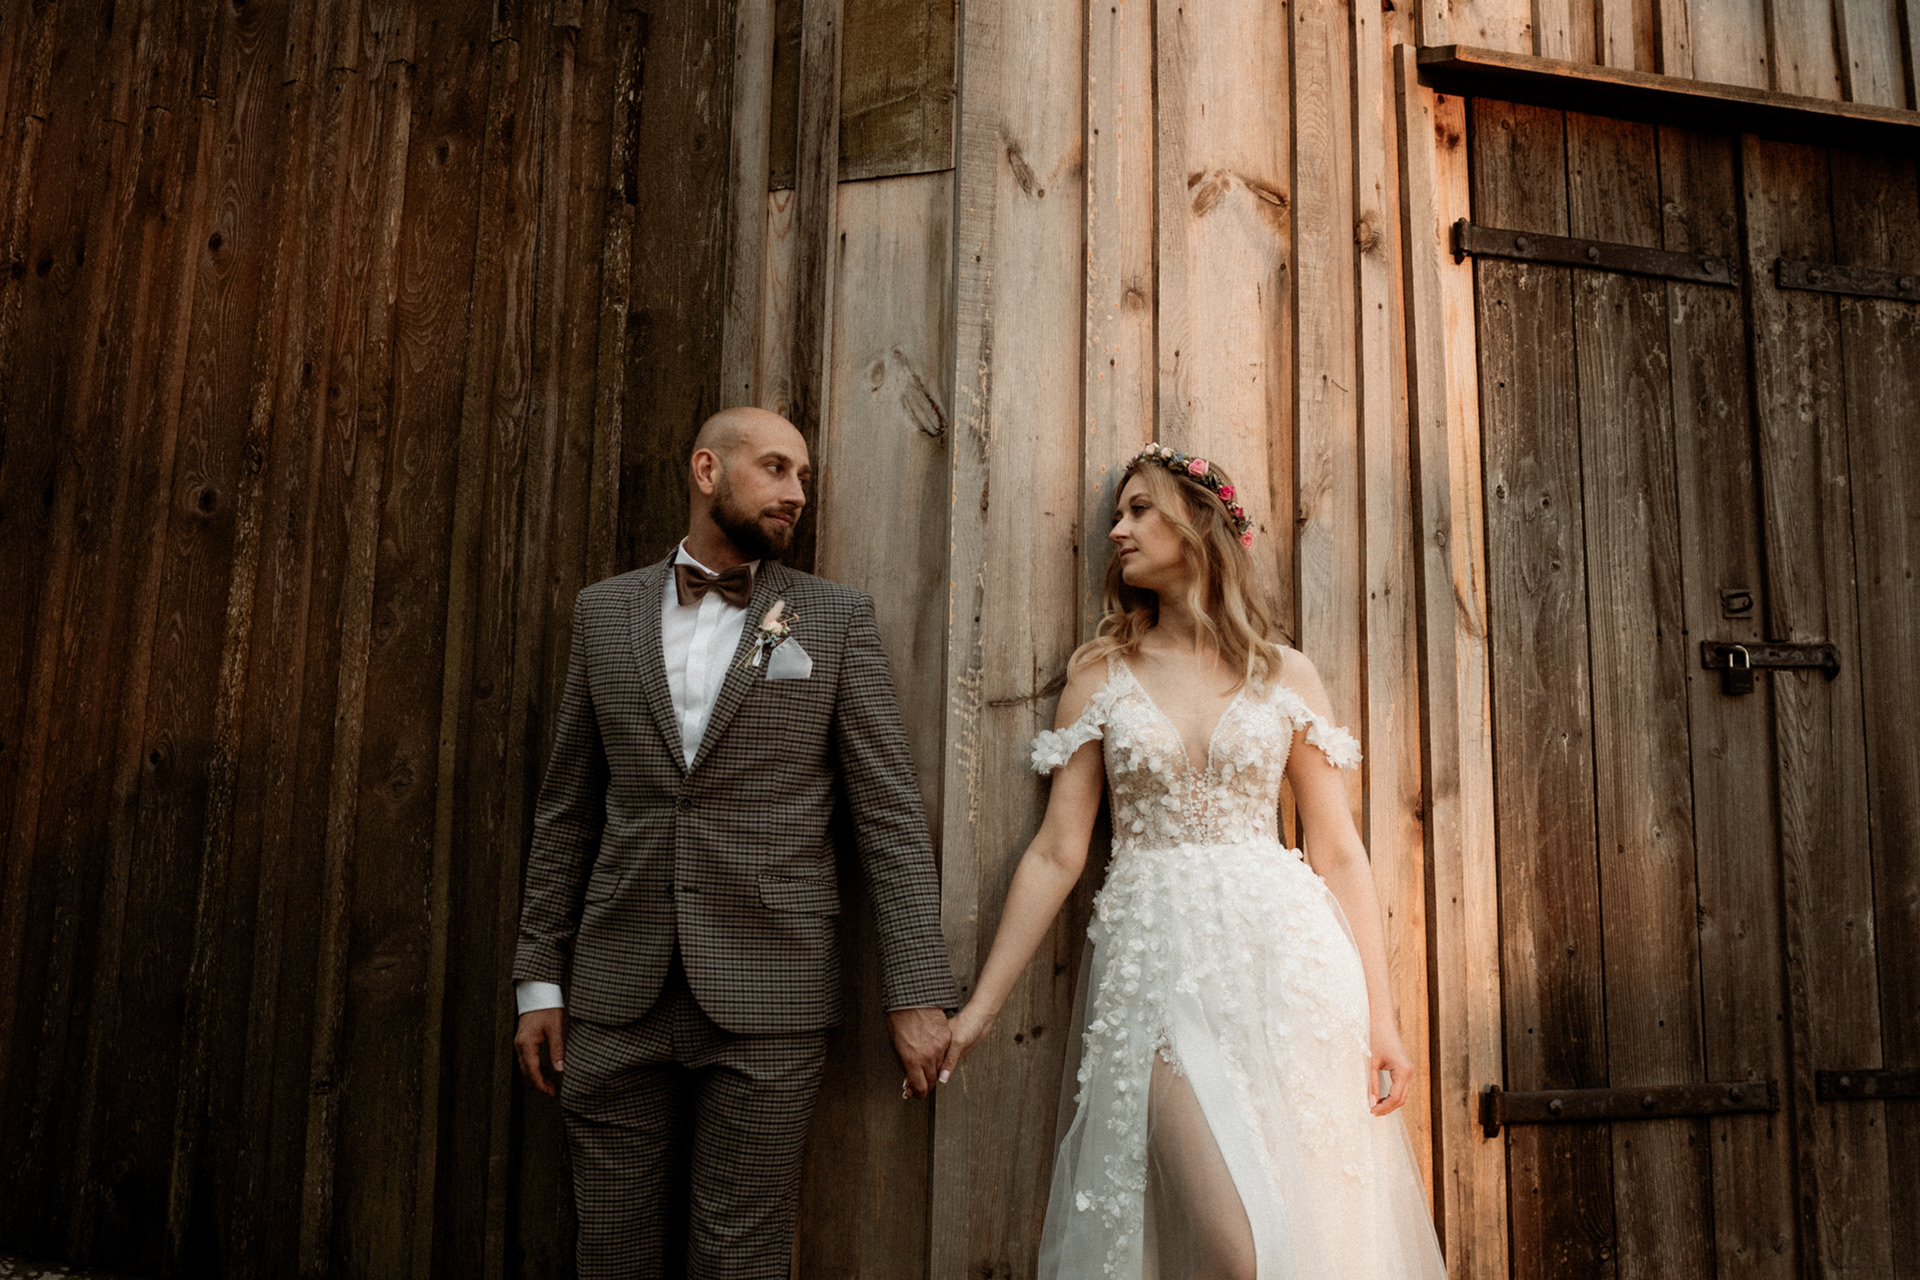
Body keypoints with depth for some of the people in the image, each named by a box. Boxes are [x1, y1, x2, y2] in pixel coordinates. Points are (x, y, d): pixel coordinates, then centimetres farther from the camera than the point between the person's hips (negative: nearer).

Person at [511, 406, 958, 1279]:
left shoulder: (837, 620, 1)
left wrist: (917, 991, -6)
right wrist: (540, 977, 9)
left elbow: (890, 812, -2)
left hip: (766, 1006, -2)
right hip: (618, 996, 2)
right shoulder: (603, 612, 8)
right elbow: (567, 807, 11)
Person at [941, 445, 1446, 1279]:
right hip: (1158, 963, -1)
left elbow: (1338, 851, 6)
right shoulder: (1100, 674, 6)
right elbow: (1057, 852, 4)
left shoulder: (1285, 675, 7)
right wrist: (981, 1005, 1)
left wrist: (1379, 1010, 0)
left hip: (1282, 956, 2)